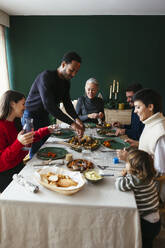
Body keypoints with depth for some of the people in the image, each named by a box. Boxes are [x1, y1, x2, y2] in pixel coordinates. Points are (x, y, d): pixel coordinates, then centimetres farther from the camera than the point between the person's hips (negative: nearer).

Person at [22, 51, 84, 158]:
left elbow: (67, 103, 1)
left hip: (45, 118, 8)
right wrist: (71, 123, -37)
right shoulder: (46, 76, -25)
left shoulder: (66, 82, 1)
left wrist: (76, 118, -18)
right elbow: (49, 105, -35)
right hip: (31, 117, -8)